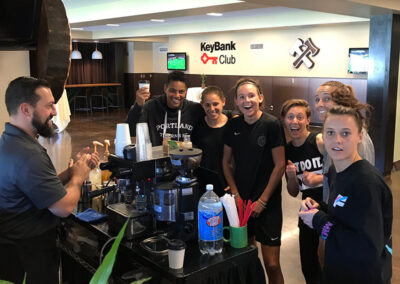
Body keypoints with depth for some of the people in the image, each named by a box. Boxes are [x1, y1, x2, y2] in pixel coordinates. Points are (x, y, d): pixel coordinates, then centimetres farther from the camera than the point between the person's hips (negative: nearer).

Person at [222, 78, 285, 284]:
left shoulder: (271, 125, -10)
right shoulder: (233, 126, 3)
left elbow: (280, 165, -10)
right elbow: (226, 162, 11)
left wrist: (262, 201, -9)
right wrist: (236, 196, 2)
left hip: (267, 203, -4)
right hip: (240, 201, 5)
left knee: (272, 265, -2)